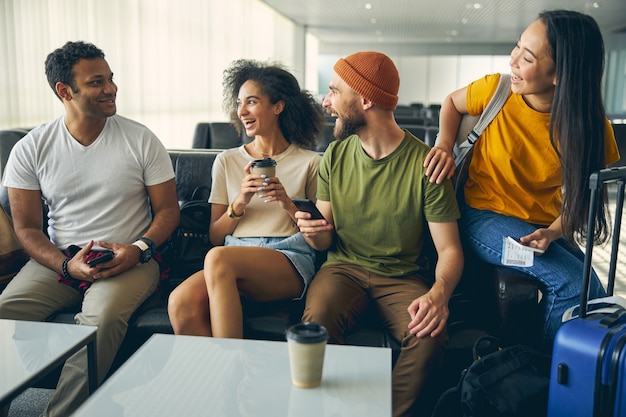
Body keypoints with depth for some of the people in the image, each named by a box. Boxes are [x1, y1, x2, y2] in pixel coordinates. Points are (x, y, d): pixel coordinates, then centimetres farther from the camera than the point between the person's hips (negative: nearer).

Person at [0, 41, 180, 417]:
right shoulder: (31, 149, 3)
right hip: (59, 260, 2)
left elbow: (168, 210, 3)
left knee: (102, 316, -32)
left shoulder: (141, 140, 0)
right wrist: (66, 265, -14)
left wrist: (139, 250, -15)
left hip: (129, 260, -2)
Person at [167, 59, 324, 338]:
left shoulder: (310, 163, 12)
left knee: (219, 258, -35)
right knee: (180, 302, -31)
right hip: (234, 257, 3)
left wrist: (289, 205, -5)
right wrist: (239, 203, -2)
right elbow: (215, 237, 16)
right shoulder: (226, 161, 19)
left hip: (291, 260, -2)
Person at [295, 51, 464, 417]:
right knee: (316, 322, -30)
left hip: (403, 276, -2)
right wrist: (314, 233, -16)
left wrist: (439, 294, -29)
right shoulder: (335, 155, 4)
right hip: (344, 267, 2)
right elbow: (325, 240, 9)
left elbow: (449, 249, -8)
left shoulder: (425, 164, -8)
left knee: (429, 336, -31)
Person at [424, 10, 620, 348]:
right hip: (485, 215, -3)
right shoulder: (496, 90, -15)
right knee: (571, 285, -22)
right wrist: (445, 145, -11)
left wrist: (553, 233, -21)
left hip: (543, 225, 3)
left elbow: (583, 194, -5)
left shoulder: (591, 128, -13)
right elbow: (452, 102, 6)